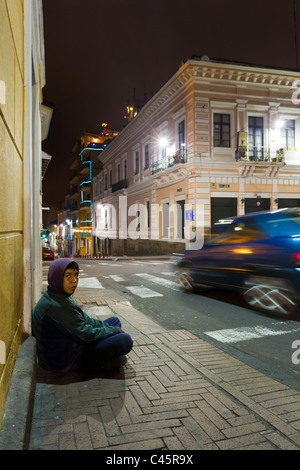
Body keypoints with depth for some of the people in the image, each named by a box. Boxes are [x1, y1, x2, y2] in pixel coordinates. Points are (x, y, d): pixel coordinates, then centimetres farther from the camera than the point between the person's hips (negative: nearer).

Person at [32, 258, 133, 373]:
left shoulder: (56, 296, 5)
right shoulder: (57, 306, -28)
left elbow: (85, 320, 12)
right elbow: (86, 334, -23)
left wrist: (109, 328, 4)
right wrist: (115, 331, -9)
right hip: (64, 362, -10)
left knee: (114, 321, 16)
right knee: (125, 340, -20)